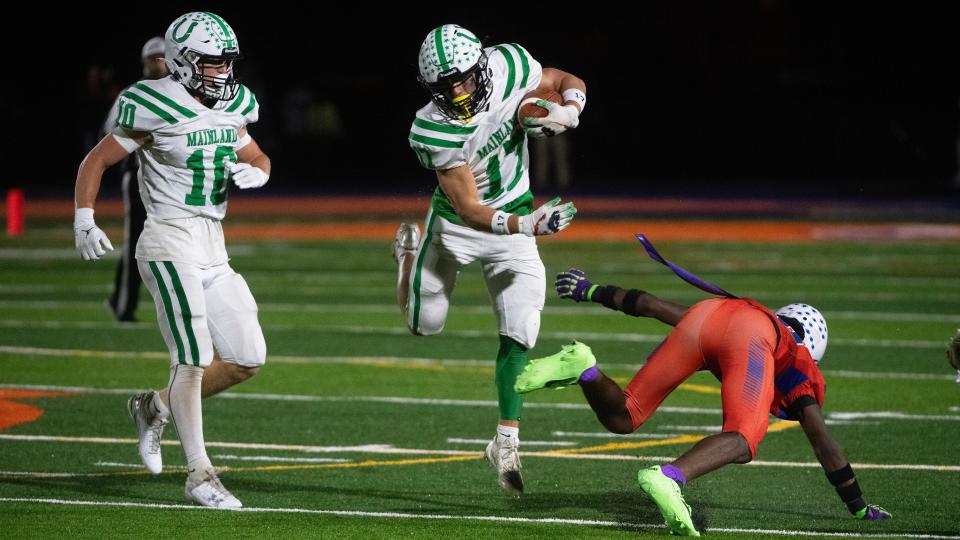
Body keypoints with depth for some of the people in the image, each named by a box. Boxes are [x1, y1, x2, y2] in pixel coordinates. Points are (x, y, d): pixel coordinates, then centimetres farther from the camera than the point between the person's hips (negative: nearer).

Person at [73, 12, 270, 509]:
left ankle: (156, 407, 22)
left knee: (247, 359, 4)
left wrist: (253, 172, 0)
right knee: (194, 356, -12)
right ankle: (199, 473, -5)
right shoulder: (158, 110, -11)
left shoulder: (231, 109, 8)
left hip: (213, 247, 7)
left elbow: (258, 158, 24)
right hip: (170, 242, -7)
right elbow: (96, 161, -5)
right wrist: (84, 222, -13)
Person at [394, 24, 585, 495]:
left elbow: (570, 83, -1)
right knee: (424, 324, 13)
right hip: (457, 223, -2)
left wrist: (566, 112, -23)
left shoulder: (510, 67, -22)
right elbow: (470, 211, -29)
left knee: (518, 336, -7)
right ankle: (410, 252, 43)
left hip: (513, 217, 2)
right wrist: (525, 225, -44)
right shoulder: (433, 132, -30)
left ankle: (506, 443, 4)